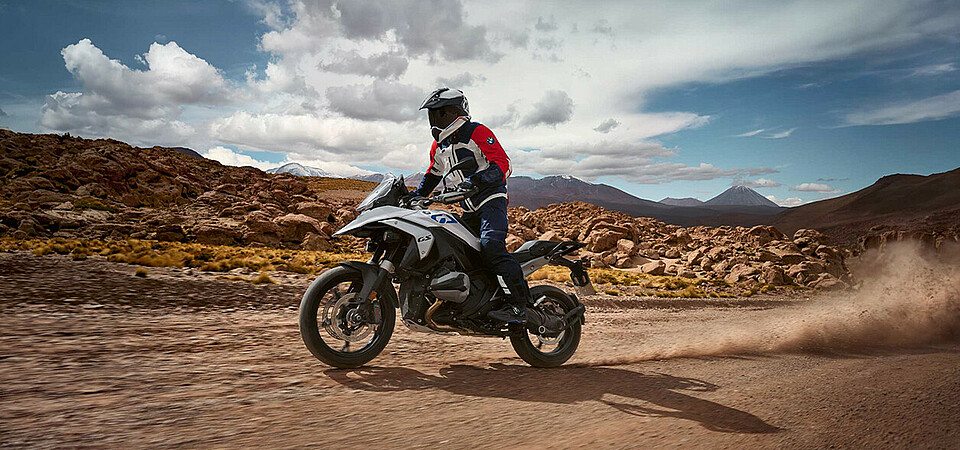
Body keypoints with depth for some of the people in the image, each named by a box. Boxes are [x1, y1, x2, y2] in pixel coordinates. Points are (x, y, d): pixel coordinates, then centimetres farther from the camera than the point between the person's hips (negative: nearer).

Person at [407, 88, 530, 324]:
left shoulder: (478, 132, -8)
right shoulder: (439, 146, 15)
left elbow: (502, 164, -17)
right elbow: (433, 174, 30)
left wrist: (478, 179, -33)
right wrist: (414, 196, 17)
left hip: (492, 200, -9)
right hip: (469, 210, 9)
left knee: (490, 245, -29)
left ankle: (517, 305, -29)